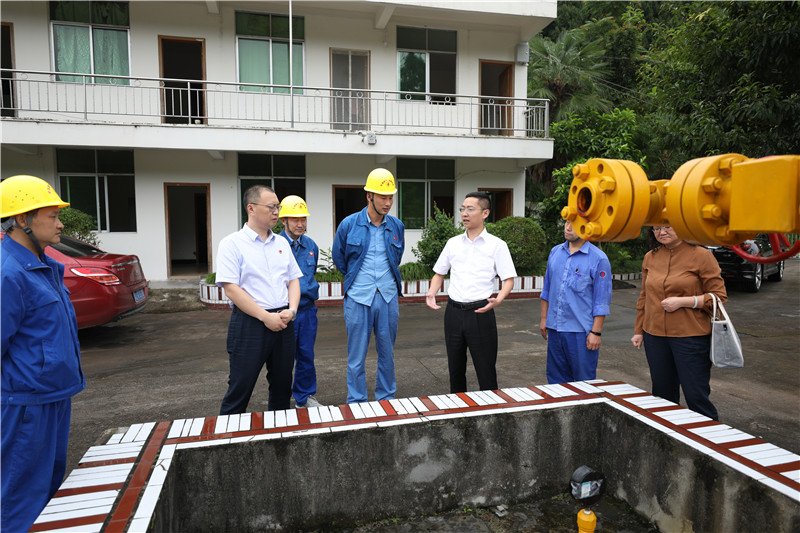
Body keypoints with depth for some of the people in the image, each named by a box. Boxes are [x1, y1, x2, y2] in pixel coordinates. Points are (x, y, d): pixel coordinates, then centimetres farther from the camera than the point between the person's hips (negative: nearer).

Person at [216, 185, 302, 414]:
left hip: (283, 324, 6)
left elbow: (293, 280, 13)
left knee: (282, 386, 14)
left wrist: (291, 310, -5)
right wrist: (266, 317, -16)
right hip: (249, 324, -5)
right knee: (239, 389, 1)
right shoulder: (232, 243, -6)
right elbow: (231, 289, -13)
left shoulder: (282, 243, 12)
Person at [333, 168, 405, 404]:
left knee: (387, 353, 12)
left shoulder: (397, 227, 5)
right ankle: (356, 403, 18)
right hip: (358, 298, -2)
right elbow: (338, 258, 11)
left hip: (388, 297, 3)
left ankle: (386, 399, 26)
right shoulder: (349, 225, -4)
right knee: (356, 356, 4)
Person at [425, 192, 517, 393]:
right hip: (454, 310, 4)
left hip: (480, 312, -4)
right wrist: (431, 293, -1)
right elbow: (439, 273, 17)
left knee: (485, 369, 1)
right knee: (455, 367, 15)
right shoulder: (453, 243, 10)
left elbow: (509, 278, -3)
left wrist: (498, 299, -22)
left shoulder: (497, 245, -1)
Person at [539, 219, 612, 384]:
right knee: (556, 378, 15)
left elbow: (602, 301, -8)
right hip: (555, 329, 5)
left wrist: (596, 332, -11)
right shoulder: (555, 252, 8)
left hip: (581, 332, -5)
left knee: (584, 381, 6)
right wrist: (544, 318, 14)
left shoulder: (598, 259, -8)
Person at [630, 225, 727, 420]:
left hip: (691, 336, -4)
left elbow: (719, 296, -6)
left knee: (696, 396, 0)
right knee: (662, 394, 13)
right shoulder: (650, 257, 9)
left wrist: (682, 301, -16)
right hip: (655, 336, 5)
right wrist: (638, 330, 16)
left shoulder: (701, 255, -5)